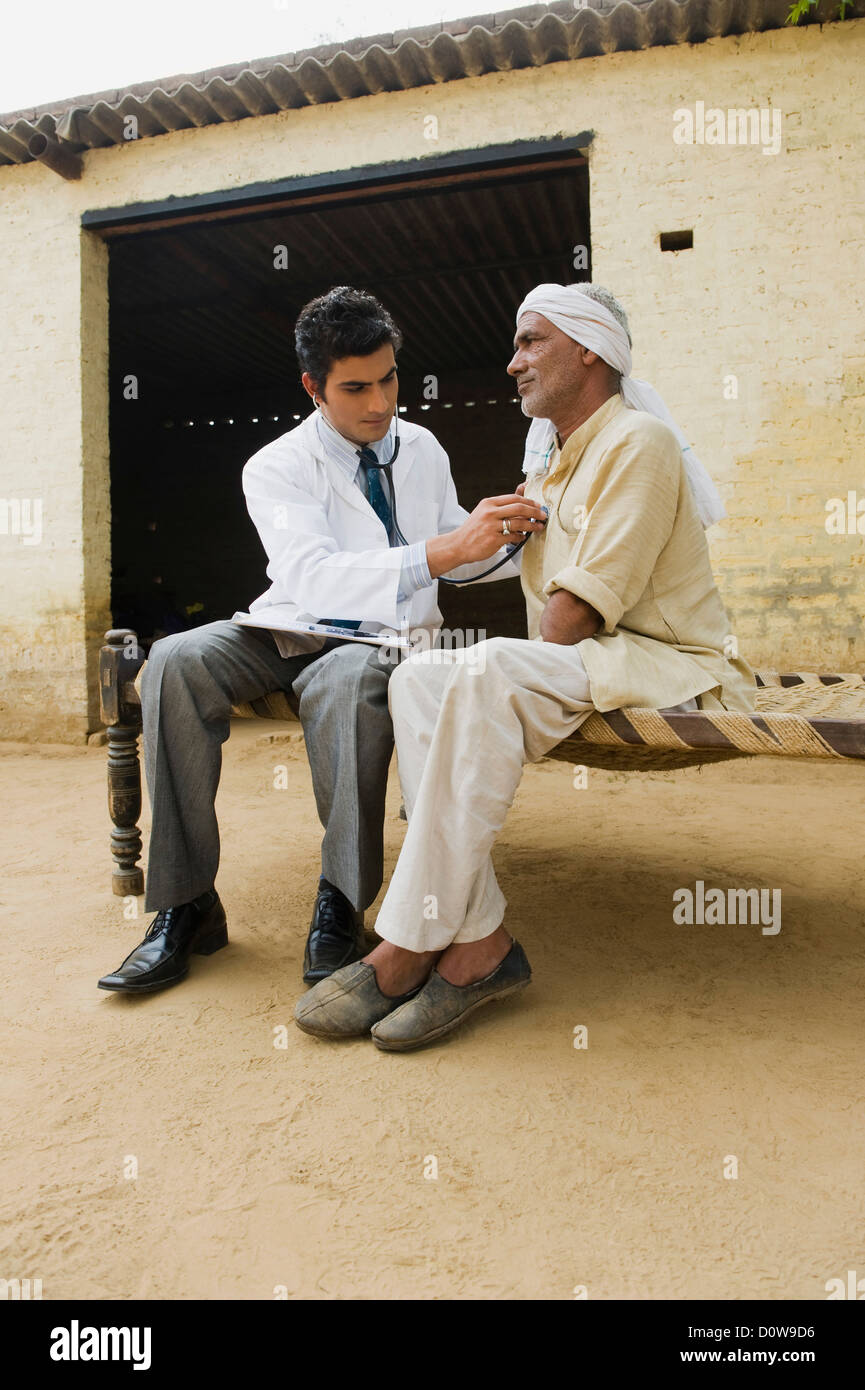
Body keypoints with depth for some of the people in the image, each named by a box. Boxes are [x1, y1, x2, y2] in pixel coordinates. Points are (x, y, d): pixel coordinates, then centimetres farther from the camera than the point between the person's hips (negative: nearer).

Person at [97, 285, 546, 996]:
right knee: (175, 661, -29)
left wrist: (508, 536, -1)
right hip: (295, 629, 0)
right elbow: (312, 577, -24)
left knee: (347, 677, -38)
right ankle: (186, 903, -22)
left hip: (391, 636, 0)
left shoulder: (423, 448, 10)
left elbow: (454, 550, 21)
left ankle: (341, 902, -27)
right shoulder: (276, 468, -5)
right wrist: (440, 553, -34)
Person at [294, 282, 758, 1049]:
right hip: (574, 668, 8)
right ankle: (478, 941, -24)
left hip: (672, 668, -8)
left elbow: (579, 610, -18)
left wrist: (521, 670, -9)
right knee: (421, 675, -16)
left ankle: (410, 948, -27)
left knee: (490, 672, -33)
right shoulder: (550, 460, 21)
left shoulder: (637, 442, -7)